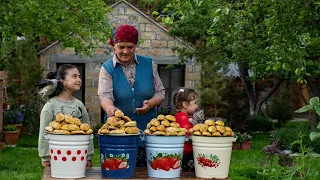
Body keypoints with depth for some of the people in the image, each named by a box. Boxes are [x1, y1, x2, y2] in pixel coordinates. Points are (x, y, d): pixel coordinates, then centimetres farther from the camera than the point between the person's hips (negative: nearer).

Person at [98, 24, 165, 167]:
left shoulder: (148, 64, 8)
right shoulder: (107, 68, 1)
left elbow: (160, 92, 10)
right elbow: (105, 95, -13)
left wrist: (151, 103, -12)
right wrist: (110, 108, -35)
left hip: (147, 129, 2)